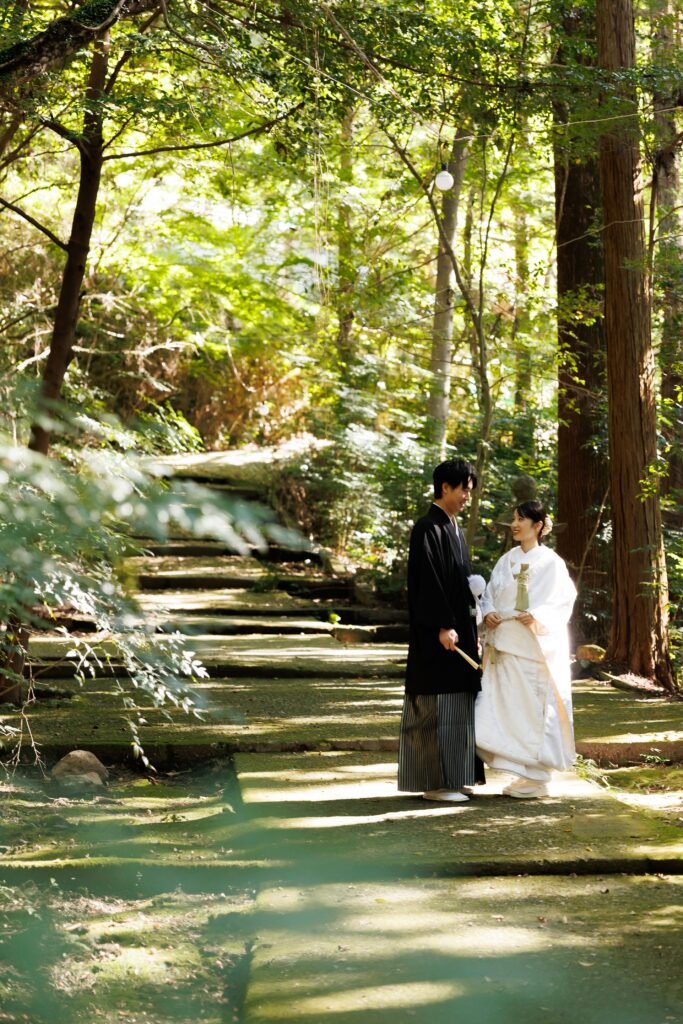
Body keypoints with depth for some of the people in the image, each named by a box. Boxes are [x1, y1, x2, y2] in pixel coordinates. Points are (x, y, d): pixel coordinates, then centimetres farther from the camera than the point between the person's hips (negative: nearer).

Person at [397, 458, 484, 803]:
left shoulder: (454, 529, 16)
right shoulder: (428, 528, -12)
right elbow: (428, 581, -19)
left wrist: (471, 628, 18)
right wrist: (443, 626, -22)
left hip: (457, 628, 10)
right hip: (437, 635, -10)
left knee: (456, 707, 12)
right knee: (437, 708, -5)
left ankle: (450, 777, 18)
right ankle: (435, 782, -1)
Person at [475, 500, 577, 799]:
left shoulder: (551, 563, -3)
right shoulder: (506, 561, 12)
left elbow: (563, 602, -6)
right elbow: (489, 594, 16)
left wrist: (537, 616, -21)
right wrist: (488, 613, -4)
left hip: (536, 646, -5)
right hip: (504, 645, 5)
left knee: (534, 709, -2)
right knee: (505, 707, 2)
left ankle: (537, 778, 7)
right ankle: (524, 773, 9)